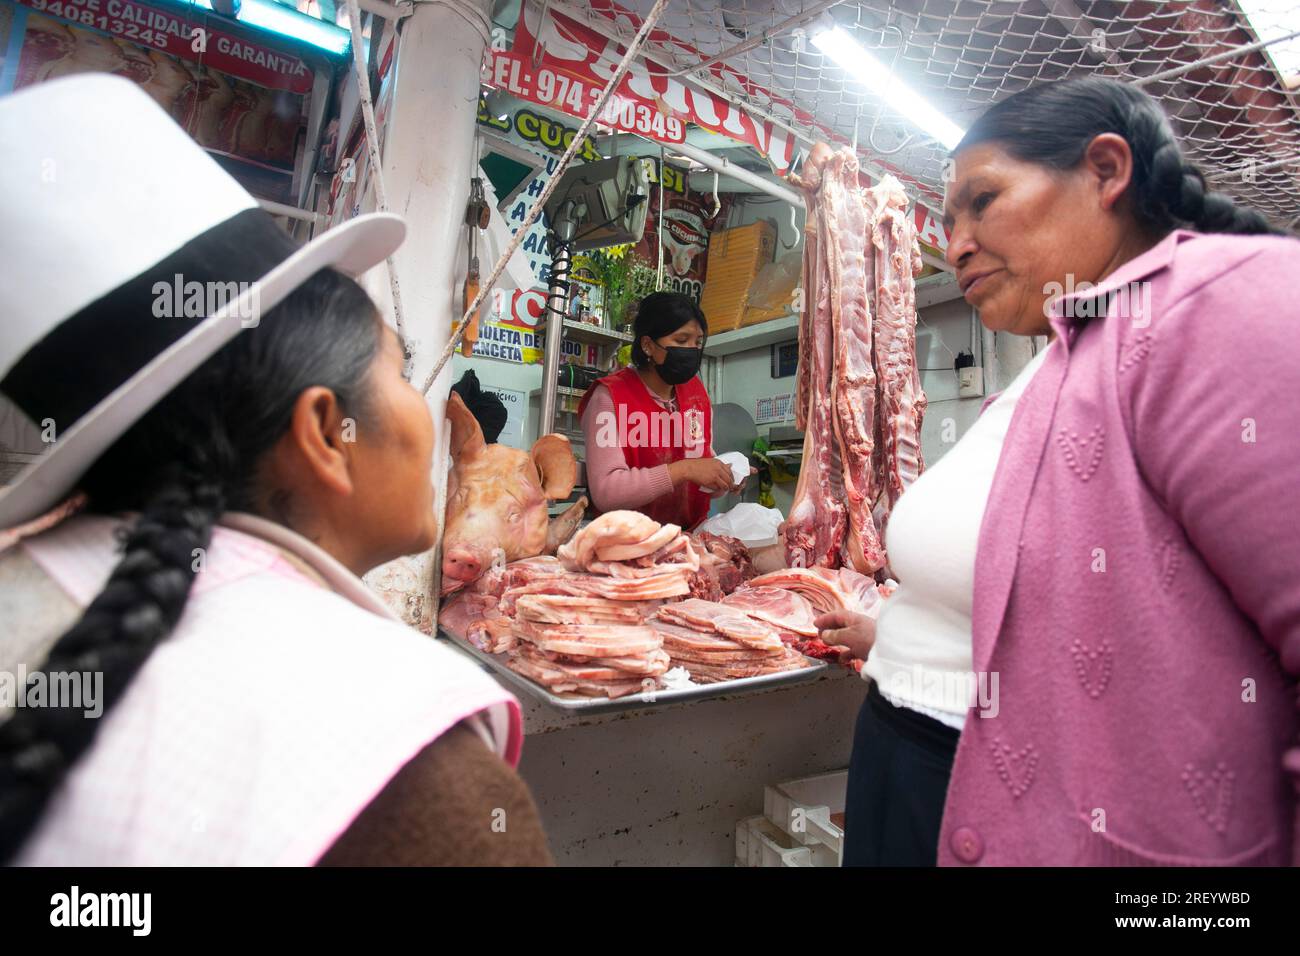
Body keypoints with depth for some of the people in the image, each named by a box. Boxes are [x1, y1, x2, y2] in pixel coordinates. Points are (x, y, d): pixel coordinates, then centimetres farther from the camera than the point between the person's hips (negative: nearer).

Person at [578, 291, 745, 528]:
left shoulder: (696, 390, 5)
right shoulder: (610, 397, -13)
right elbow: (604, 491, -21)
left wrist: (722, 478, -6)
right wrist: (684, 469, -26)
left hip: (692, 534, 5)